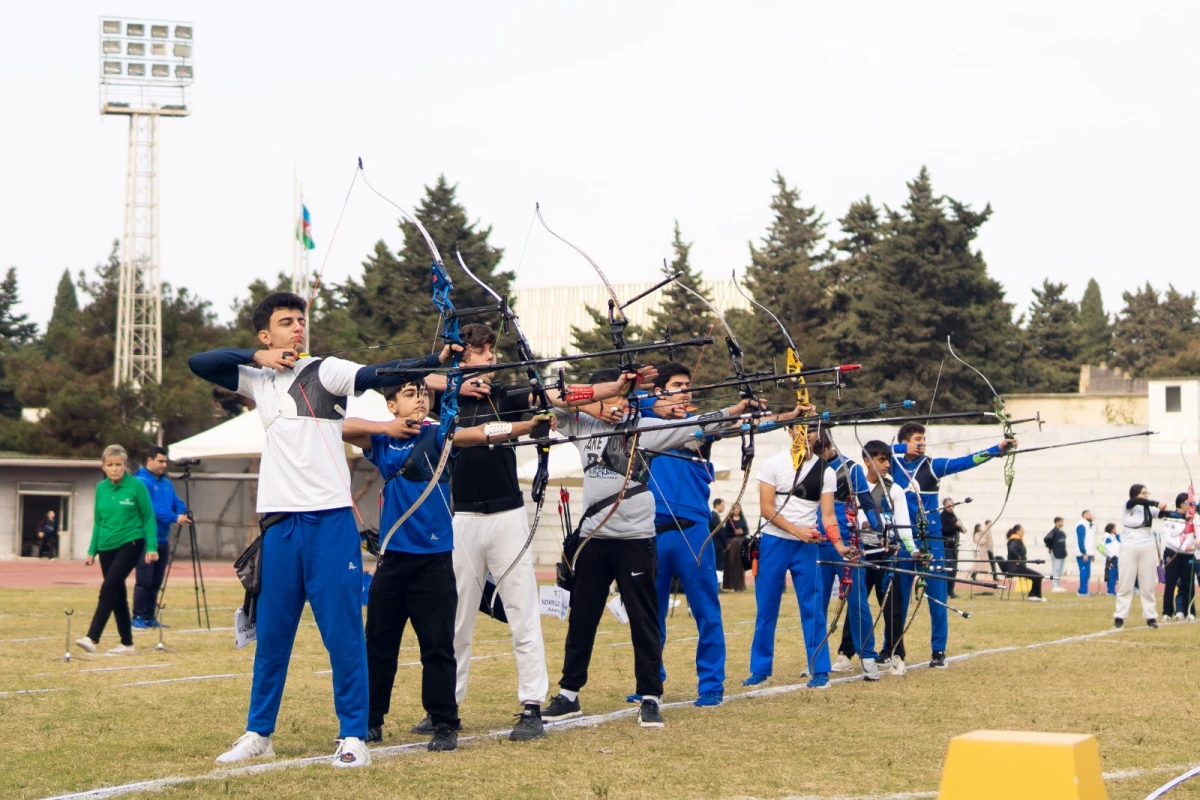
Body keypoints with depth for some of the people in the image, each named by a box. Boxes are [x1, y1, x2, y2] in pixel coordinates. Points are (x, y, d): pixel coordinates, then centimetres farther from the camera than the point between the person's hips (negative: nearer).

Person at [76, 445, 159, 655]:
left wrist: (151, 547, -11)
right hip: (107, 547, 6)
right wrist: (92, 551, 11)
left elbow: (148, 518, -4)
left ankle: (92, 638, -22)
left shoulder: (136, 486, -7)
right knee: (117, 594, 8)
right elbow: (98, 522, 14)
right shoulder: (101, 488, 6)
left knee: (108, 588, -17)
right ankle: (127, 643, 16)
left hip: (130, 544, -6)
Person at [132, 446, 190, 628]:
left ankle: (150, 617, 14)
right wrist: (174, 517, -24)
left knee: (156, 582, 9)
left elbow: (177, 503, 14)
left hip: (163, 539, 8)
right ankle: (138, 617, -1)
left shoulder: (167, 483, 16)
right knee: (144, 581, -7)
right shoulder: (141, 481, -10)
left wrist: (185, 512, -9)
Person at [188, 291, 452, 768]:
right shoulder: (259, 380, 15)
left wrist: (436, 360, -31)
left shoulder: (325, 371, 1)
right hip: (279, 521, 4)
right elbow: (198, 362, 12)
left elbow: (375, 375, -14)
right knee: (271, 633, 10)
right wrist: (258, 357, 0)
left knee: (343, 630, -3)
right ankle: (258, 734, 21)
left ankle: (353, 737, 4)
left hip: (330, 519, -4)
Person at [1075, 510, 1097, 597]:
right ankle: (1083, 591, -10)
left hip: (1087, 554, 10)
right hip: (1083, 554, -10)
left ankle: (1084, 591, 13)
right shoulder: (1081, 525, -11)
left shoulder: (1089, 525, 21)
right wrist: (1084, 553, -21)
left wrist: (1092, 554, 19)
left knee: (1086, 573, 9)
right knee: (1084, 573, -11)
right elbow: (1081, 540, -18)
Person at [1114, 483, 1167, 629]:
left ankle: (1151, 617, 10)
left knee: (1148, 585, 5)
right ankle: (1119, 617, 4)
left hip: (1147, 548, 2)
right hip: (1129, 548, -2)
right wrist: (1157, 503, -38)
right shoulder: (1128, 505, -3)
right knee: (1125, 584, 0)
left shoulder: (1150, 509, 3)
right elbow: (1137, 501, -24)